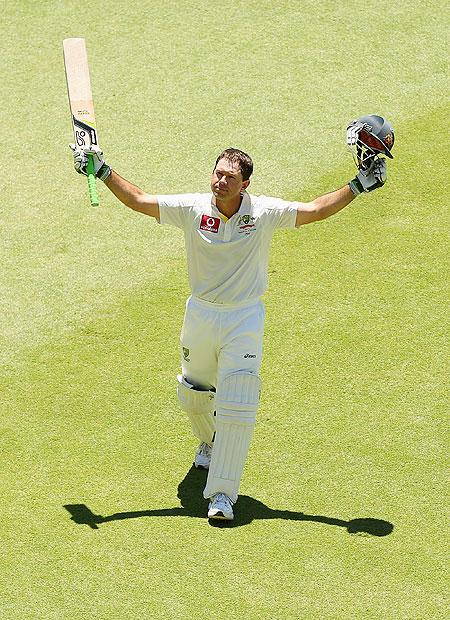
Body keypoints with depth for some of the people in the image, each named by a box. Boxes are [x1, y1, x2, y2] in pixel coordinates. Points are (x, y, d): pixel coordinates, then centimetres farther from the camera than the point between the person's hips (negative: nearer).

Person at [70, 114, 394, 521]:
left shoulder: (265, 212, -10)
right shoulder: (193, 209, -9)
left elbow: (316, 210, -6)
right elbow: (137, 200, -7)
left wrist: (359, 185, -14)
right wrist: (103, 171, -14)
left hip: (244, 320, -2)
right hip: (199, 315, 2)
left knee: (237, 408, -10)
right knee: (193, 396, 19)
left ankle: (222, 494, -3)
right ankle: (210, 441, 54)